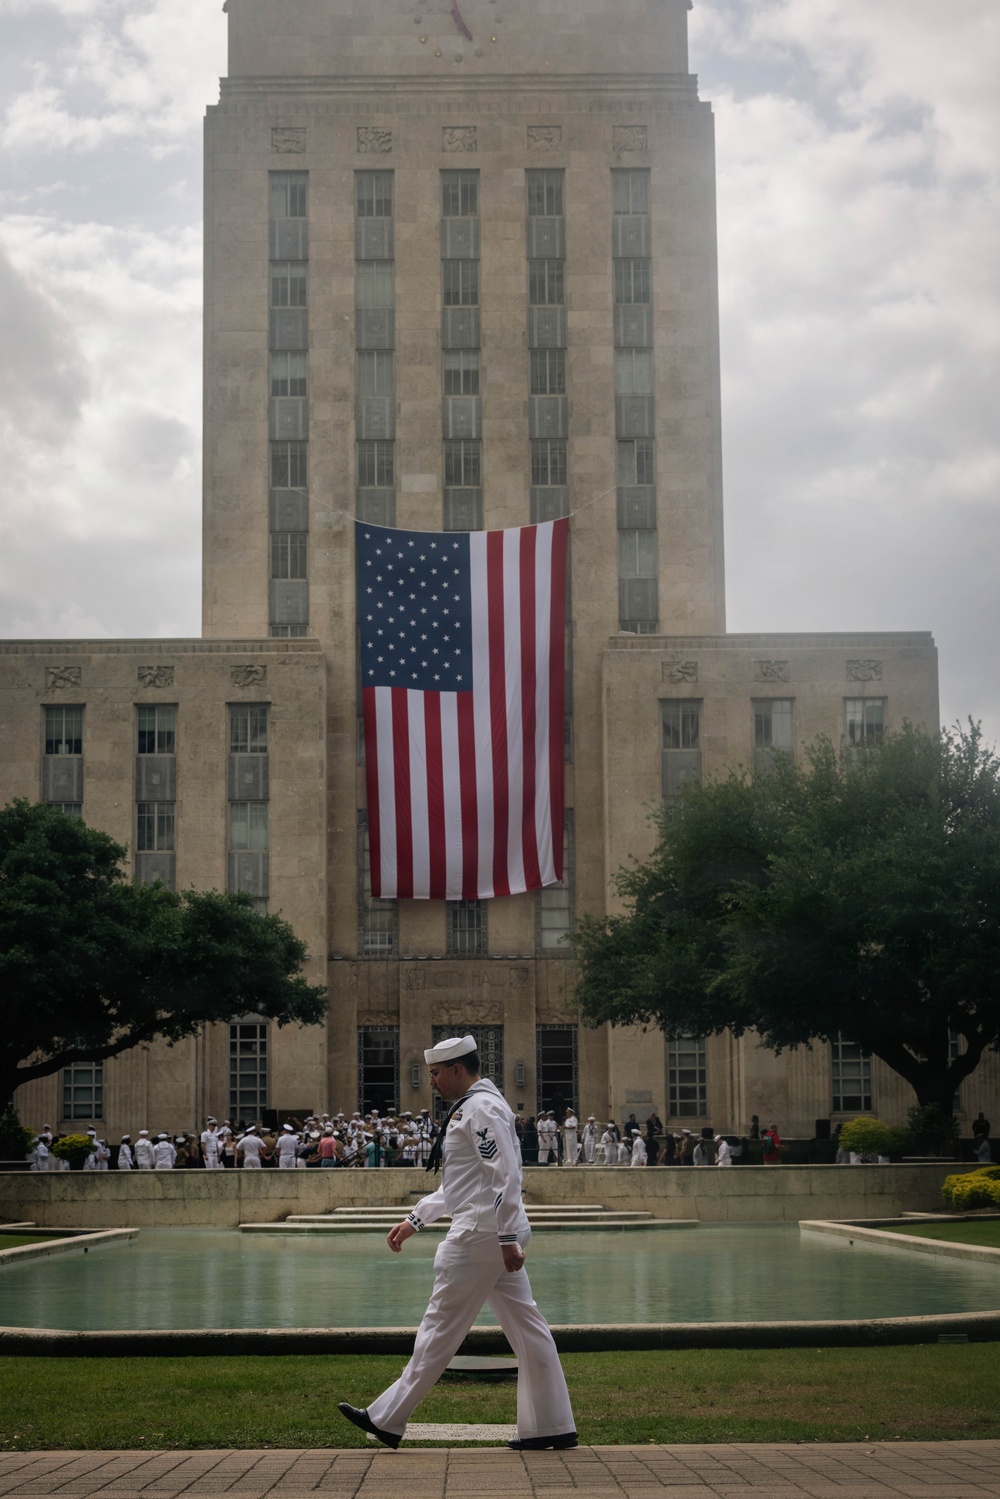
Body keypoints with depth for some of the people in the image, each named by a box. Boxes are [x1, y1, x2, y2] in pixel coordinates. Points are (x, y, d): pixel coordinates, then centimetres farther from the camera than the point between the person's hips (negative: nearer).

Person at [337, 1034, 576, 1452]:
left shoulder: (483, 1108, -13)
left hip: (479, 1235, -10)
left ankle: (387, 1419, 6)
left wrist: (508, 1240, -23)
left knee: (441, 1327, -2)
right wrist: (414, 1221, 25)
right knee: (525, 1326, 7)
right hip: (492, 1236, 10)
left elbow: (505, 1176, -21)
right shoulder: (470, 1108, 19)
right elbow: (461, 1181, 27)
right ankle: (552, 1426, 8)